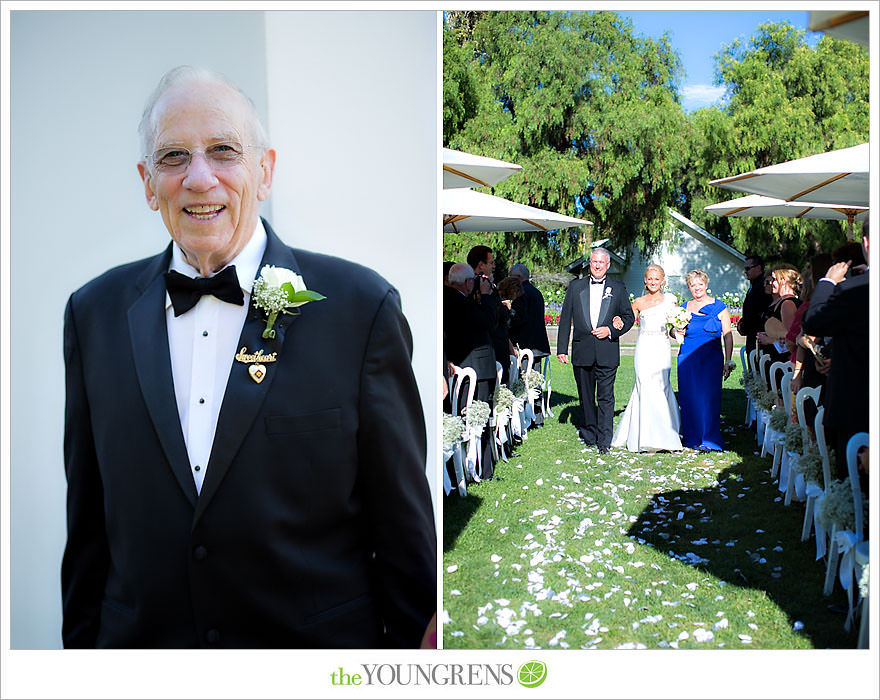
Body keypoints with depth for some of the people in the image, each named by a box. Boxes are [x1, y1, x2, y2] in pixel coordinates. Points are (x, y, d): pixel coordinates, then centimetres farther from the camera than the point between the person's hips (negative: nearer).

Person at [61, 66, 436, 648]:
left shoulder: (361, 307, -13)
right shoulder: (95, 312, -1)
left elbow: (405, 532, -8)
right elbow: (88, 523, 5)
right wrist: (81, 643, 5)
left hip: (318, 642, -2)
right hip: (139, 639, 3)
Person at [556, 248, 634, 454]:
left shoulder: (618, 288, 6)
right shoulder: (575, 286, 8)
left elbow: (629, 317, 9)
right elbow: (565, 319, 7)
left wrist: (610, 330, -9)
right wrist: (562, 348, 2)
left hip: (607, 351, -2)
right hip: (582, 351, 2)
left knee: (606, 397, -4)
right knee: (585, 396, 10)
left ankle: (604, 441, -1)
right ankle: (589, 434, 24)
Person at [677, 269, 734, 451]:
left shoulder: (719, 307, 4)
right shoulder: (684, 308, 10)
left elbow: (727, 335, 2)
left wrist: (728, 361, -4)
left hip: (711, 359, -2)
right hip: (687, 359, 2)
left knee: (710, 396, -3)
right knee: (688, 397, 2)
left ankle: (709, 438, 7)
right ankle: (692, 437, 13)